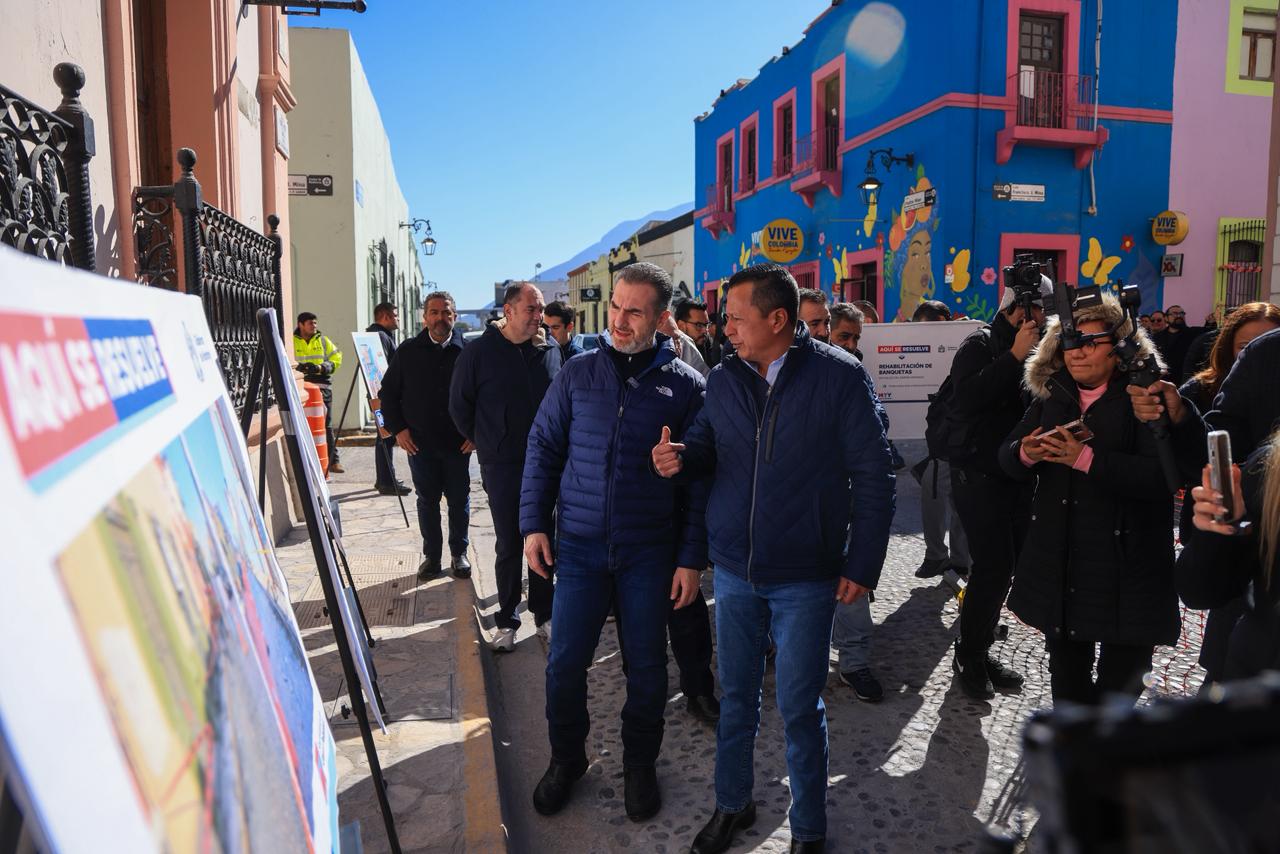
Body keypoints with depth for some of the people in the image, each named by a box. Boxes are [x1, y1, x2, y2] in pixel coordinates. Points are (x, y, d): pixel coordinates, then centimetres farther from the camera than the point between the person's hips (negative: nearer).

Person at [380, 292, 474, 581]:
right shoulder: (408, 351, 3)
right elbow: (389, 393, 10)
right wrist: (397, 429, 1)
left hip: (459, 443, -1)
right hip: (420, 443, 1)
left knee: (459, 500, 9)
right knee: (427, 501, 10)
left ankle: (459, 553, 24)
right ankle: (431, 555, 22)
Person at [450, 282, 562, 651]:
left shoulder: (550, 350, 3)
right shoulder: (479, 352, -6)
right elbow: (460, 406, 4)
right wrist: (484, 442, 9)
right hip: (502, 466, -2)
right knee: (509, 545, 4)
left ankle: (544, 614, 25)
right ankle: (507, 621, 18)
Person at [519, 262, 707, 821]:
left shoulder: (685, 385, -3)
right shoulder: (578, 373, 2)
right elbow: (543, 448, 6)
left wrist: (692, 558, -6)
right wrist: (534, 523, -1)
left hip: (650, 553, -1)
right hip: (579, 545, 1)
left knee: (646, 666, 11)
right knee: (565, 662, 7)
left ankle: (640, 765, 34)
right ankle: (566, 759, 31)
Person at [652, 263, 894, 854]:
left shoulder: (840, 376, -12)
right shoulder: (723, 378, 0)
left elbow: (873, 476, -9)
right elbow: (706, 445, 12)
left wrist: (862, 563, -9)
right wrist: (680, 459, -12)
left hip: (805, 577, -4)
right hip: (734, 569, 4)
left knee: (799, 708, 9)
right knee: (735, 695, 18)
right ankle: (732, 803, 40)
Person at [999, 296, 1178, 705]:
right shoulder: (1051, 395, 7)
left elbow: (1162, 473, -23)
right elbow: (1007, 456, 6)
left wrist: (1085, 459, -30)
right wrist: (1025, 454, -16)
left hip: (1126, 568, -5)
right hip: (1058, 565, 5)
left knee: (1119, 680, 9)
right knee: (1066, 675, 21)